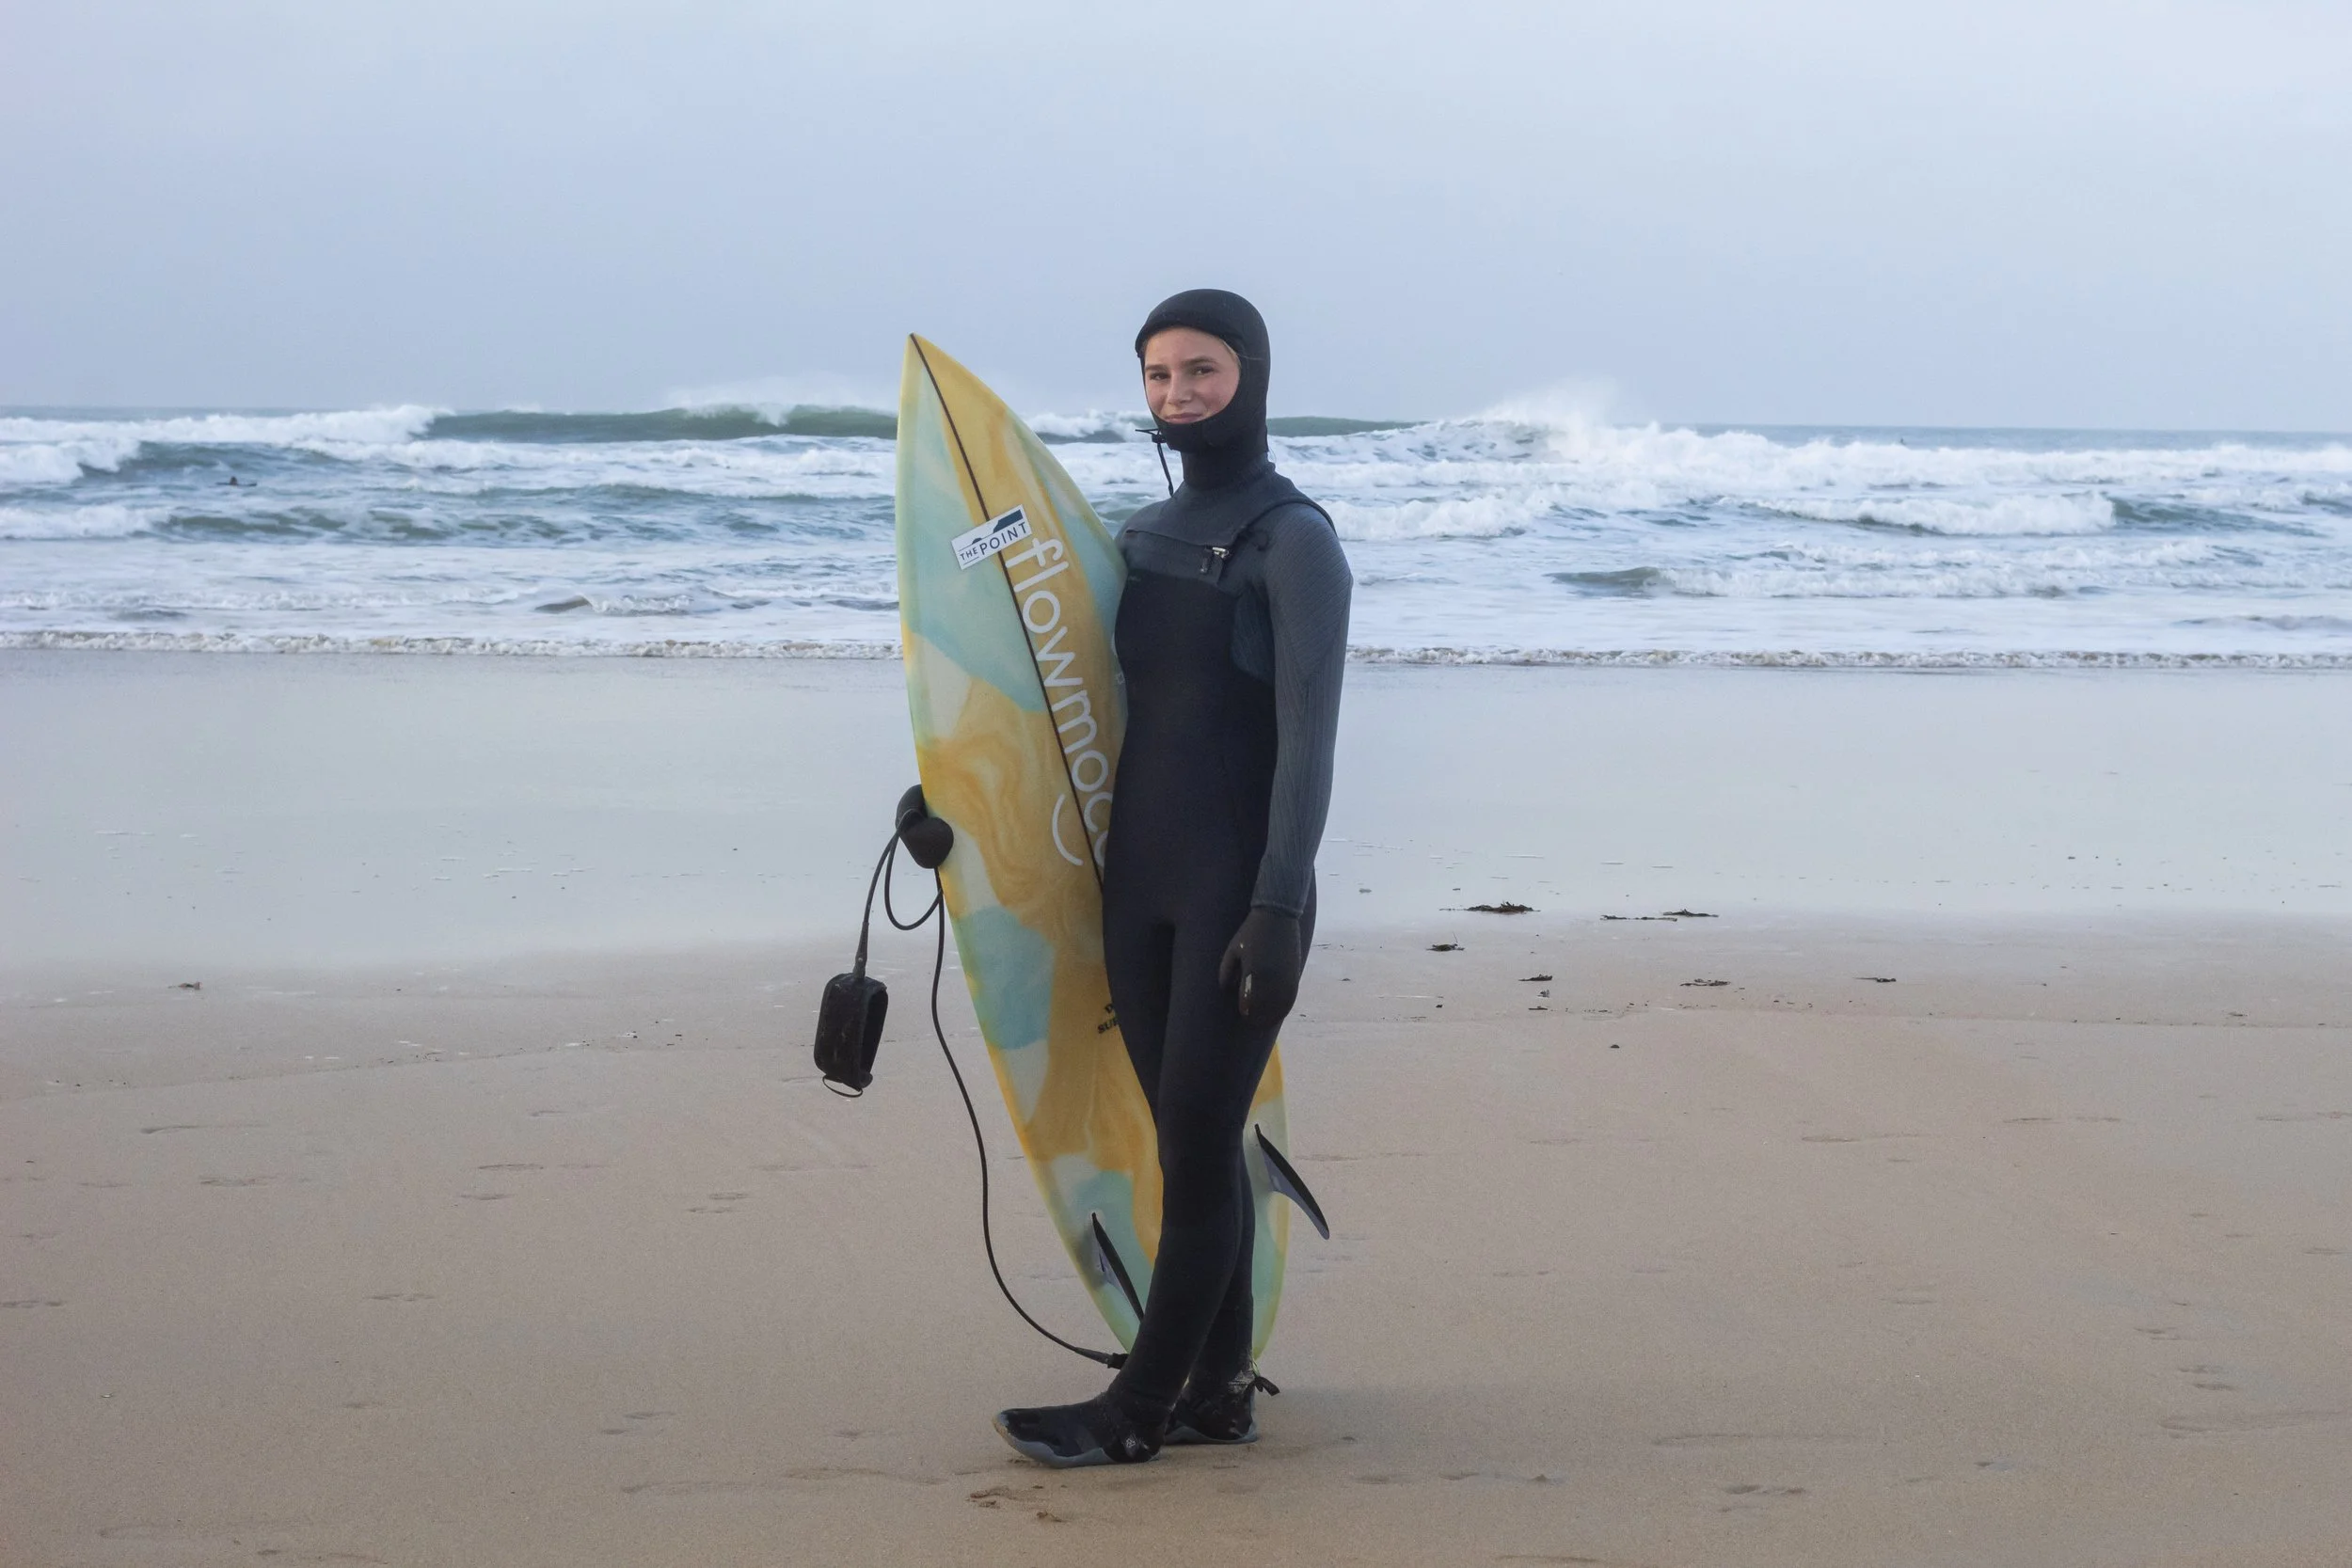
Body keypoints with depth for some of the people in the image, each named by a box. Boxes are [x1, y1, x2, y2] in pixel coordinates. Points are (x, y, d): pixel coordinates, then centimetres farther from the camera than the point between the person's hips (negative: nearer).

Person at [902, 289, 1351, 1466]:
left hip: (1238, 899, -7)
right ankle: (1220, 1391, 16)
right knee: (1196, 1146, 10)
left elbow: (1307, 740, -14)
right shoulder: (1142, 538, 15)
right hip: (1139, 885, 7)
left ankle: (1139, 1410, 2)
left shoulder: (1293, 542, -7)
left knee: (1196, 1150, -4)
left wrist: (1277, 909, -21)